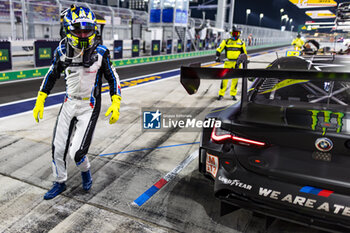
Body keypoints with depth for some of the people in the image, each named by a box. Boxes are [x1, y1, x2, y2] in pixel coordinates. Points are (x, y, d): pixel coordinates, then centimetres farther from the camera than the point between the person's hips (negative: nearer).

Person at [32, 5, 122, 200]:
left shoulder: (100, 52, -12)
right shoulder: (63, 50, -4)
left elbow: (113, 78, -3)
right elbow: (52, 75, 10)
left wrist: (116, 104, -13)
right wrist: (40, 100, 8)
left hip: (90, 107, -4)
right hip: (69, 104, 4)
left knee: (77, 152, -10)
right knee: (58, 149, 10)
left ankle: (85, 171, 26)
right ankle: (60, 183, 34)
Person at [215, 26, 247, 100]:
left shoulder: (241, 43, 9)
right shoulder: (226, 41, 3)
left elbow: (244, 52, 18)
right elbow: (219, 50, 4)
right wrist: (217, 57, -10)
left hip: (237, 63, 2)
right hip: (228, 63, -2)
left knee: (235, 79, 5)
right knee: (224, 78, -6)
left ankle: (233, 94, 15)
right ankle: (221, 94, 2)